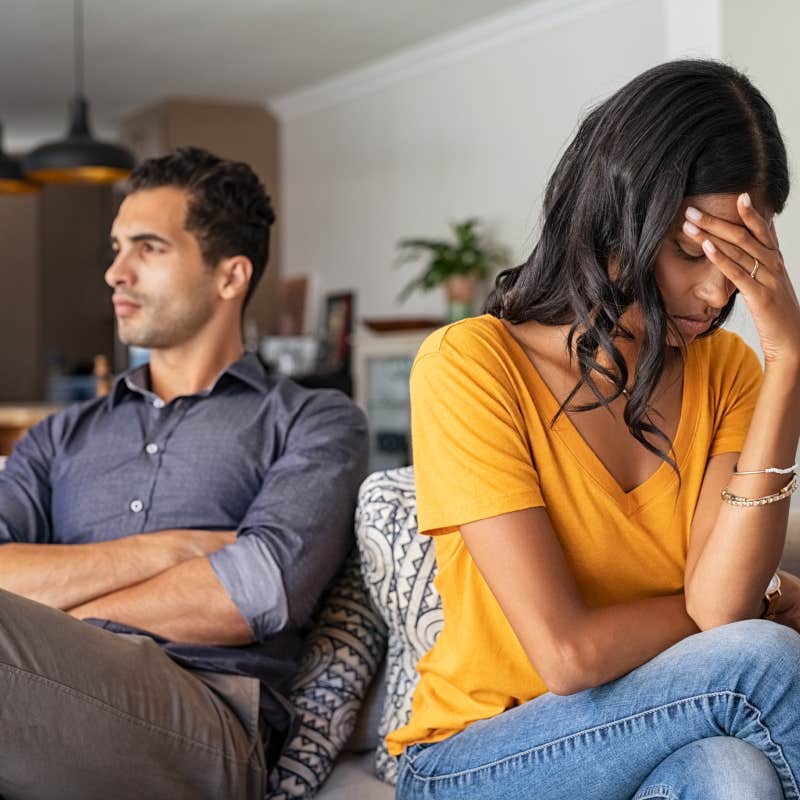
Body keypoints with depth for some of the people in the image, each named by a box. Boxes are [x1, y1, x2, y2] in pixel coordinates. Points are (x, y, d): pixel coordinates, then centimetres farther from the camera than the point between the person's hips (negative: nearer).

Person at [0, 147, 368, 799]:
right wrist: (167, 550, -5)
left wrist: (53, 628, 1)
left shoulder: (314, 422, 12)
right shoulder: (62, 437, 26)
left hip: (206, 726, -4)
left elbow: (262, 591, -7)